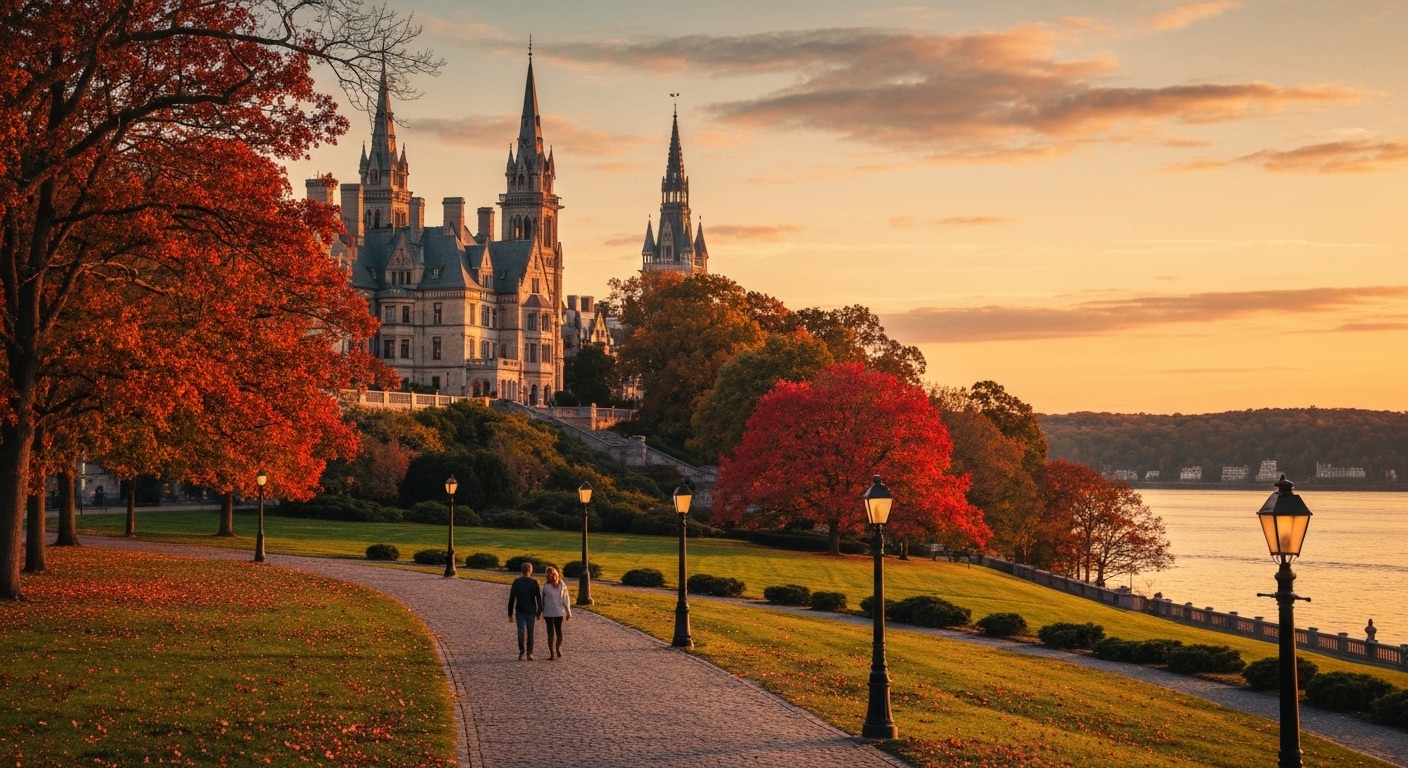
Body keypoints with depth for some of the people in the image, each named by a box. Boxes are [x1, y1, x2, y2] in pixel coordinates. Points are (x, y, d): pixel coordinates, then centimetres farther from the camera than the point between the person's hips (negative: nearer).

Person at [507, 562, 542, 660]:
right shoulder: (534, 582, -5)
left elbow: (511, 598, 2)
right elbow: (539, 598, -6)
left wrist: (510, 613, 8)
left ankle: (522, 651, -16)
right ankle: (529, 653, 10)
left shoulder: (516, 582, 0)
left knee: (521, 631, 0)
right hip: (531, 611, 0)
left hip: (520, 611, 0)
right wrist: (539, 611, 1)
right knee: (530, 632, 10)